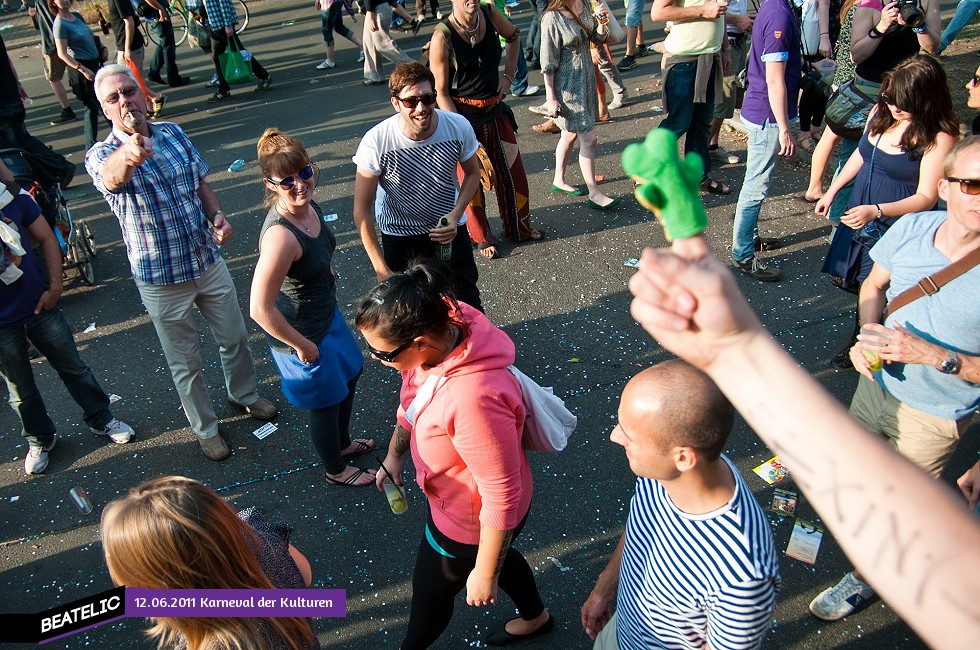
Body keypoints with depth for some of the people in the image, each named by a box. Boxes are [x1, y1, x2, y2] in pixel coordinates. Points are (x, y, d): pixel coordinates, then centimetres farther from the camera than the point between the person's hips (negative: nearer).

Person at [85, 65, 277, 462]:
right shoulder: (102, 156, -17)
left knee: (235, 337, 21)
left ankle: (243, 394, 50)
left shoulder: (173, 133, -2)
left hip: (208, 262, 4)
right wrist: (128, 154, -66)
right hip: (161, 280, -4)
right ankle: (205, 428, 35)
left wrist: (217, 215, -9)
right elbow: (112, 176, -42)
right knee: (186, 363, 12)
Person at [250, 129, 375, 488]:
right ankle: (336, 469, 45)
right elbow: (260, 310, -36)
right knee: (327, 401, 15)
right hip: (302, 333, -9)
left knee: (350, 374, 29)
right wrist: (302, 345, -23)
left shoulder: (310, 207, -10)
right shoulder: (281, 235, -37)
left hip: (326, 313, 9)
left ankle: (343, 442, 57)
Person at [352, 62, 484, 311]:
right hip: (400, 235, -1)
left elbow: (472, 173, 0)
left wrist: (455, 215, -18)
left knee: (468, 300, 15)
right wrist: (381, 270, -19)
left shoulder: (458, 127, -21)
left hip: (449, 226, 2)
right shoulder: (376, 141, -27)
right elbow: (362, 210, -19)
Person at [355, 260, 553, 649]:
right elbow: (412, 400, 4)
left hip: (472, 521, -7)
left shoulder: (474, 398, -45)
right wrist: (394, 453, 15)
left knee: (431, 590, 22)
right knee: (498, 556, 34)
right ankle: (535, 617, 64)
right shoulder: (436, 337, -18)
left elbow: (501, 497, -33)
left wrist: (484, 574, -19)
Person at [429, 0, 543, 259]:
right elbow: (440, 93, -17)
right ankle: (482, 238, 27)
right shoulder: (442, 37, -20)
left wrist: (508, 75, 7)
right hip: (463, 114, -5)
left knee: (512, 170, 14)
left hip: (495, 109, 5)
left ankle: (519, 228, 35)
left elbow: (514, 36, 17)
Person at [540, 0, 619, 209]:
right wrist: (551, 98, -15)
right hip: (568, 85, -8)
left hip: (586, 78, 8)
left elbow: (598, 38, 11)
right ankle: (594, 195, 2)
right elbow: (548, 62, -17)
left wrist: (602, 23, -11)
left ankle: (559, 181, 35)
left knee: (570, 134, 19)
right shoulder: (552, 18, -19)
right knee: (588, 139, -6)